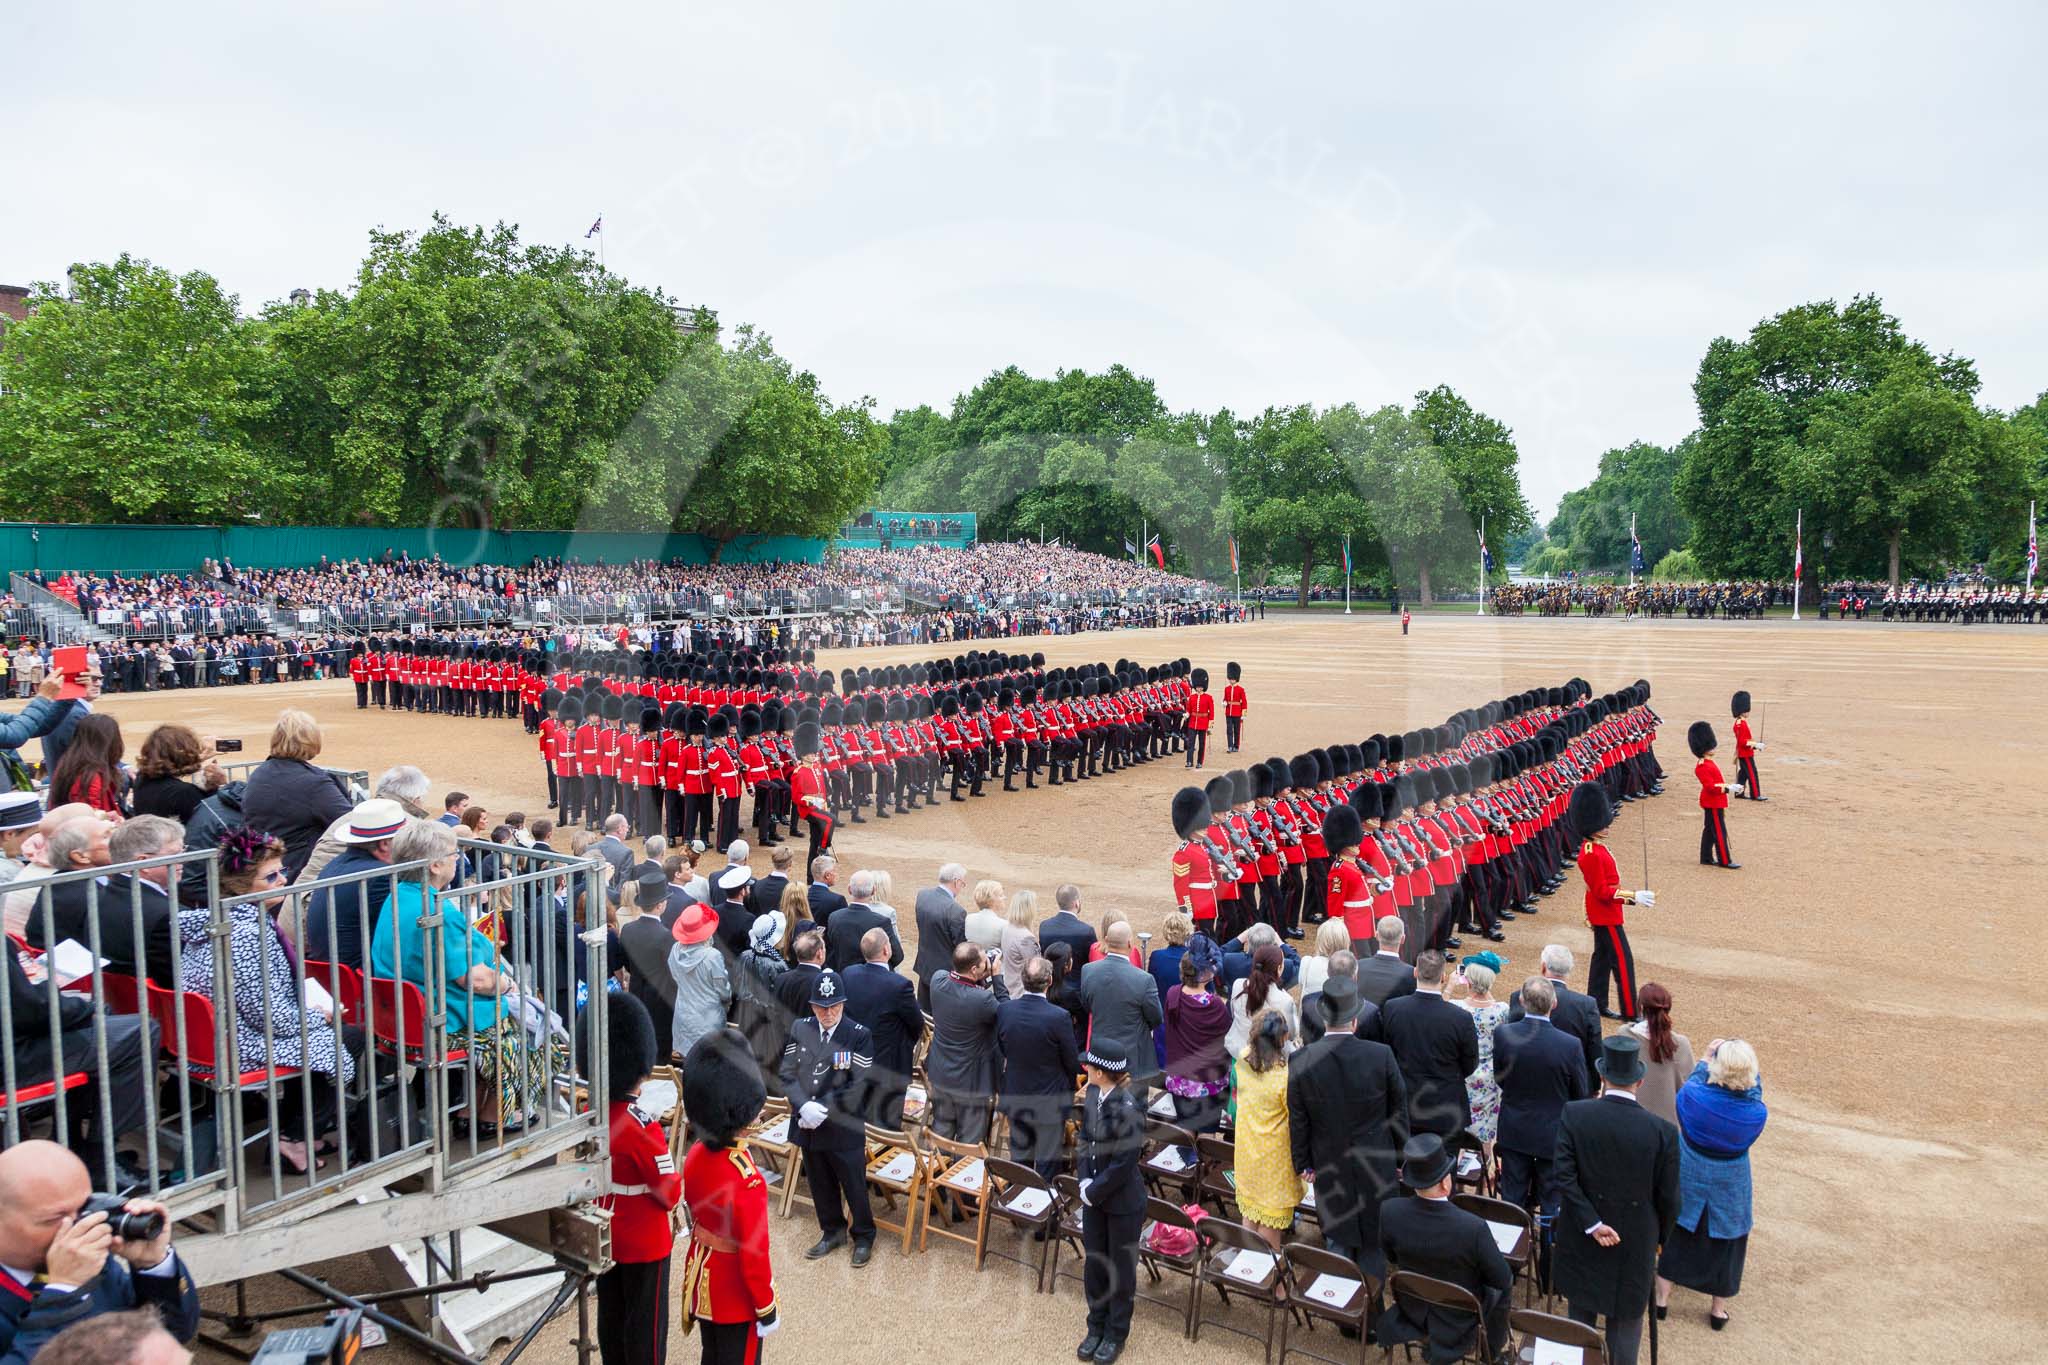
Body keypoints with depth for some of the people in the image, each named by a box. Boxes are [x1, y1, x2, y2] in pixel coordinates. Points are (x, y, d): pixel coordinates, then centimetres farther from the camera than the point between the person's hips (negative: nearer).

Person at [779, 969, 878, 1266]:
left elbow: (858, 1087, -15)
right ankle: (833, 1231, 40)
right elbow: (788, 1074, -1)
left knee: (854, 1187, 10)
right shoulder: (799, 1029, -2)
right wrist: (804, 1107, -17)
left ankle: (863, 1236, 32)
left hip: (844, 1129, -4)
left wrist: (822, 1110, -19)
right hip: (809, 1127, 4)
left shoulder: (858, 1036, -14)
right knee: (821, 1185, 19)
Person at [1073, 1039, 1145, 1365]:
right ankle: (1096, 1327, 39)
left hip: (1123, 1203, -6)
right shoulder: (1092, 1095, -7)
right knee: (1094, 1264, 20)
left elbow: (1123, 1165, -24)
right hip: (1094, 1197, 6)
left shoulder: (1128, 1109, -29)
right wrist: (1084, 1180, -7)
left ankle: (1116, 1334, 33)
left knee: (1120, 1269, 14)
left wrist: (1093, 1192, -14)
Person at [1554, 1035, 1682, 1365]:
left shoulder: (1573, 1115, -16)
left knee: (1581, 1312, 21)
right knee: (1626, 1318, 16)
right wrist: (1661, 1237, 9)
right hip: (1635, 1244, -1)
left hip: (1582, 1239, 1)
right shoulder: (1663, 1132, -18)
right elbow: (1668, 1198, -8)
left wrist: (1592, 1224, -11)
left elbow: (1564, 1177, -18)